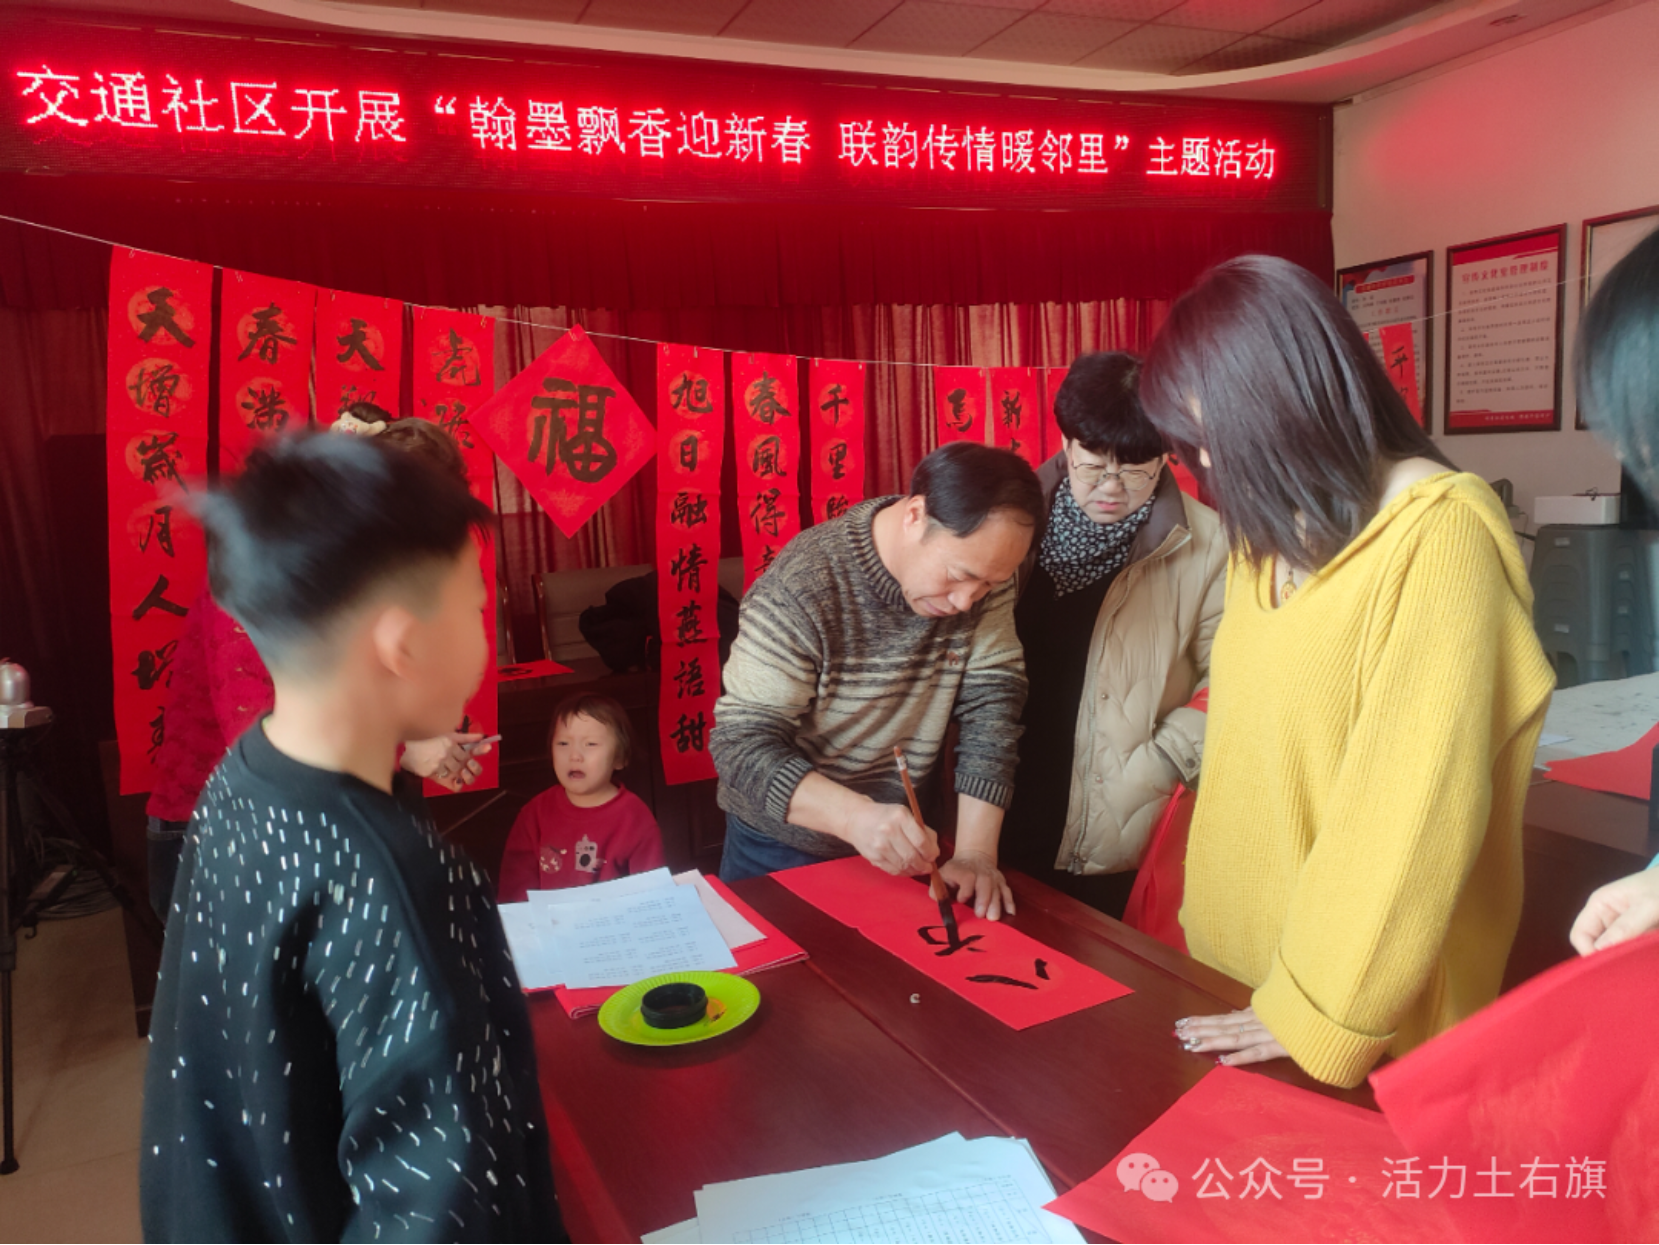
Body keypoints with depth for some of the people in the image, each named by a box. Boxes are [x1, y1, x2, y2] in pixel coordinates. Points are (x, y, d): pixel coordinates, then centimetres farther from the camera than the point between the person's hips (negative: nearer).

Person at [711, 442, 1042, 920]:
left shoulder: (982, 568, -13)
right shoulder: (800, 591, -28)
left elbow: (991, 704, -14)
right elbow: (743, 745, -28)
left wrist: (975, 852, -23)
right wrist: (857, 817, -44)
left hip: (900, 847, 4)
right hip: (785, 852, -4)